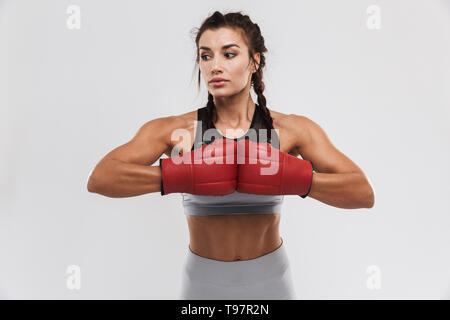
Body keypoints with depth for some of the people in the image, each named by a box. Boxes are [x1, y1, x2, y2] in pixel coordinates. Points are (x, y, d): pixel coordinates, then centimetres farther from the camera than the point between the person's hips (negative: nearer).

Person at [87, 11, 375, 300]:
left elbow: (364, 193, -17)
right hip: (203, 283, 0)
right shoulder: (173, 130, -11)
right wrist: (182, 175, -34)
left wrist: (292, 178, -32)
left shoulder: (292, 130, -9)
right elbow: (99, 179, -22)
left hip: (271, 283, 1)